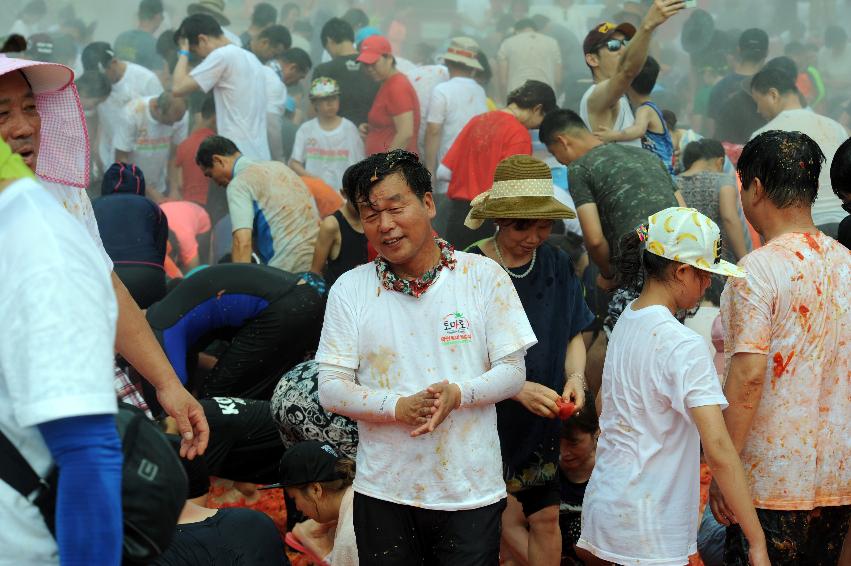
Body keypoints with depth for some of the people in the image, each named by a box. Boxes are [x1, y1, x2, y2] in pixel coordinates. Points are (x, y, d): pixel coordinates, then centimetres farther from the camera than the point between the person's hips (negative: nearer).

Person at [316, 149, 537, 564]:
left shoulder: (483, 276, -1)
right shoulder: (350, 290, 1)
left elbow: (513, 371, -1)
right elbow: (330, 388, -1)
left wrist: (458, 393, -20)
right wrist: (399, 407, -18)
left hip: (470, 490, -1)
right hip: (384, 493, 1)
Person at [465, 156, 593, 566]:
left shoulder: (557, 266, 2)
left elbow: (574, 335, 10)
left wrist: (575, 375, -12)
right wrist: (517, 388, -24)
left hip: (542, 424, 4)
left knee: (545, 519, 6)